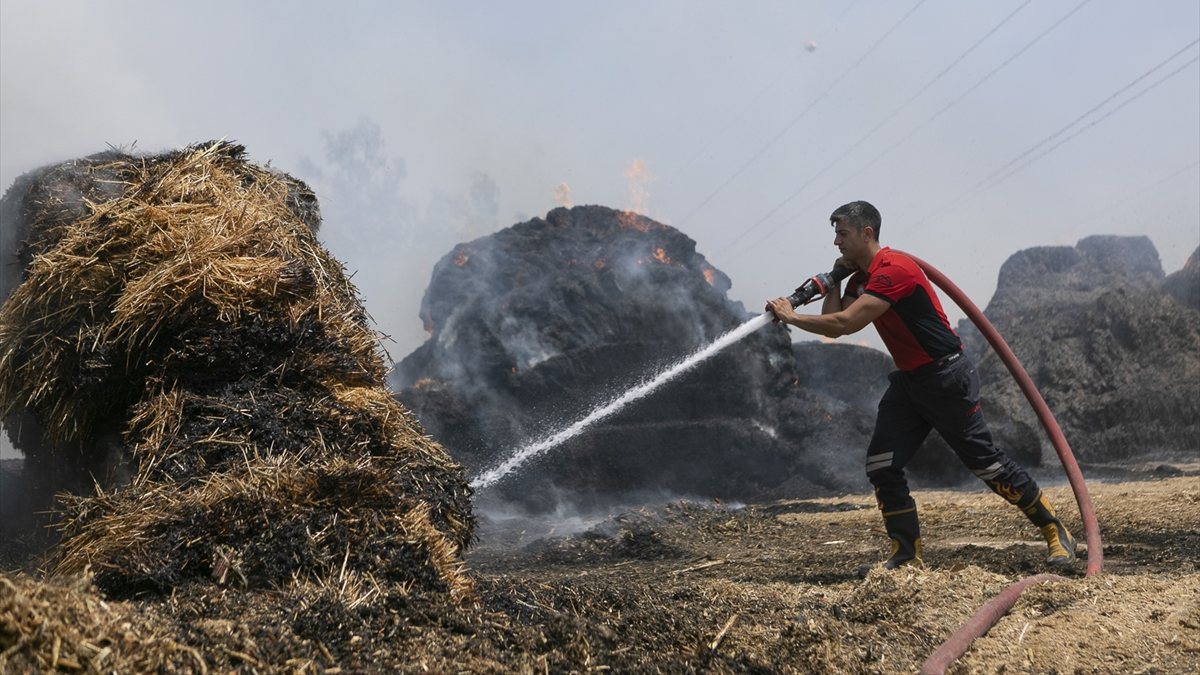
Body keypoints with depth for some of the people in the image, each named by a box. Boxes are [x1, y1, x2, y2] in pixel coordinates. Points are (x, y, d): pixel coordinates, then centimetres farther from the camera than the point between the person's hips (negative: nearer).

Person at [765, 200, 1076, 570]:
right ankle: (907, 554, 8)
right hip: (908, 380, 9)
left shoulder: (893, 269, -22)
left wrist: (790, 317, -22)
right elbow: (832, 325, 3)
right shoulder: (860, 277, 8)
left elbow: (845, 324, -29)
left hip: (947, 377, -9)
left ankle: (1055, 530, 18)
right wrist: (834, 280, -3)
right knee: (881, 465, 0)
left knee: (984, 460, -1)